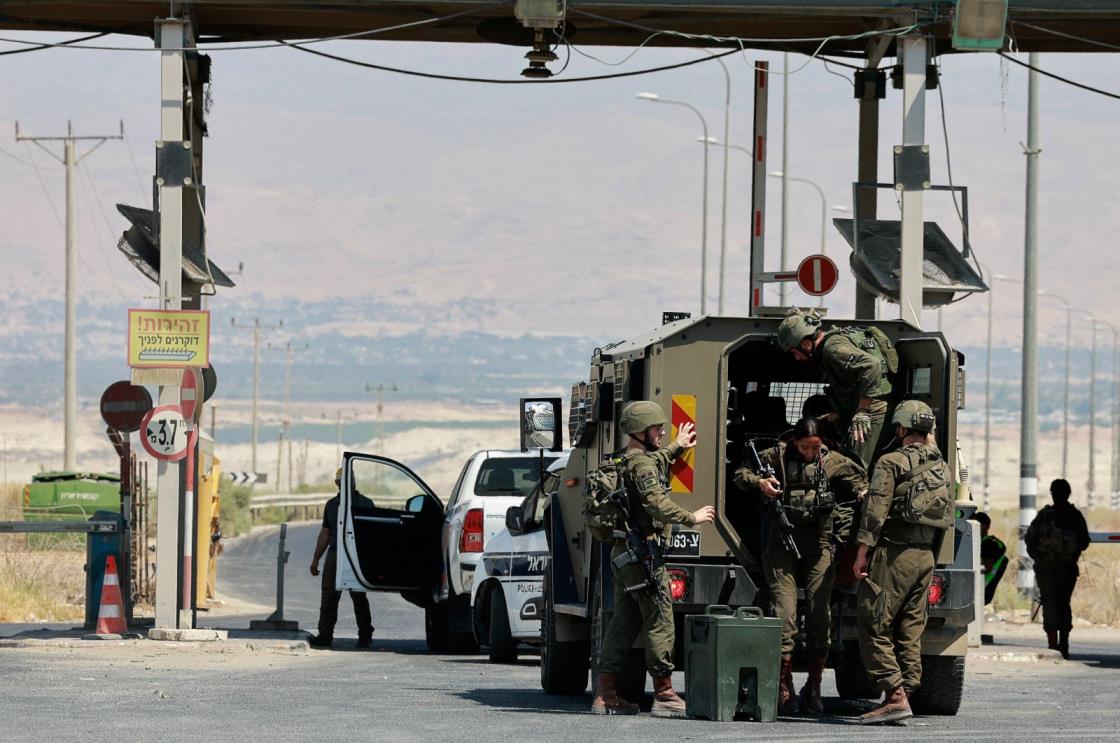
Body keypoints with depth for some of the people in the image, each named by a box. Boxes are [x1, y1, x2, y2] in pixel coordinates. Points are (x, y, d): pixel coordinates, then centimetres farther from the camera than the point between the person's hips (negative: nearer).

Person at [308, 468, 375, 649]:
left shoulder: (365, 504, 2)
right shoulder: (332, 505, 16)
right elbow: (325, 533, 21)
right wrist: (316, 558, 16)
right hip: (334, 555, 4)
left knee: (359, 598, 1)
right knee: (329, 597, -3)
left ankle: (365, 636, 11)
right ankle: (325, 635, -4)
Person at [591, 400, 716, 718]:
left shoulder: (626, 462, 18)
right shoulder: (642, 463, -13)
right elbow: (657, 504, -25)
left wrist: (676, 447, 51)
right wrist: (692, 518, -14)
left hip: (621, 554, 10)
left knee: (623, 623, 11)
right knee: (660, 623, -6)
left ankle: (606, 695, 9)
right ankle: (664, 695, -6)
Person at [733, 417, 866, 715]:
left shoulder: (832, 461, 6)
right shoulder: (777, 456, 3)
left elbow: (859, 479, 16)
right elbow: (740, 474, 10)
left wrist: (863, 492, -7)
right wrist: (759, 482, -10)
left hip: (819, 547, 2)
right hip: (783, 544, -2)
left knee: (819, 616, -1)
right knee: (784, 615, -9)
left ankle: (813, 688, 10)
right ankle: (784, 688, -2)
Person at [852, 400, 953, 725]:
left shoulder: (892, 462, -8)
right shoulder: (941, 467, 13)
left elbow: (875, 512, -14)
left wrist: (861, 555, -13)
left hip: (893, 554, -7)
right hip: (925, 557, 7)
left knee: (873, 626, -4)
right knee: (910, 632, 10)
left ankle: (895, 695, -13)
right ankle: (904, 693, 7)